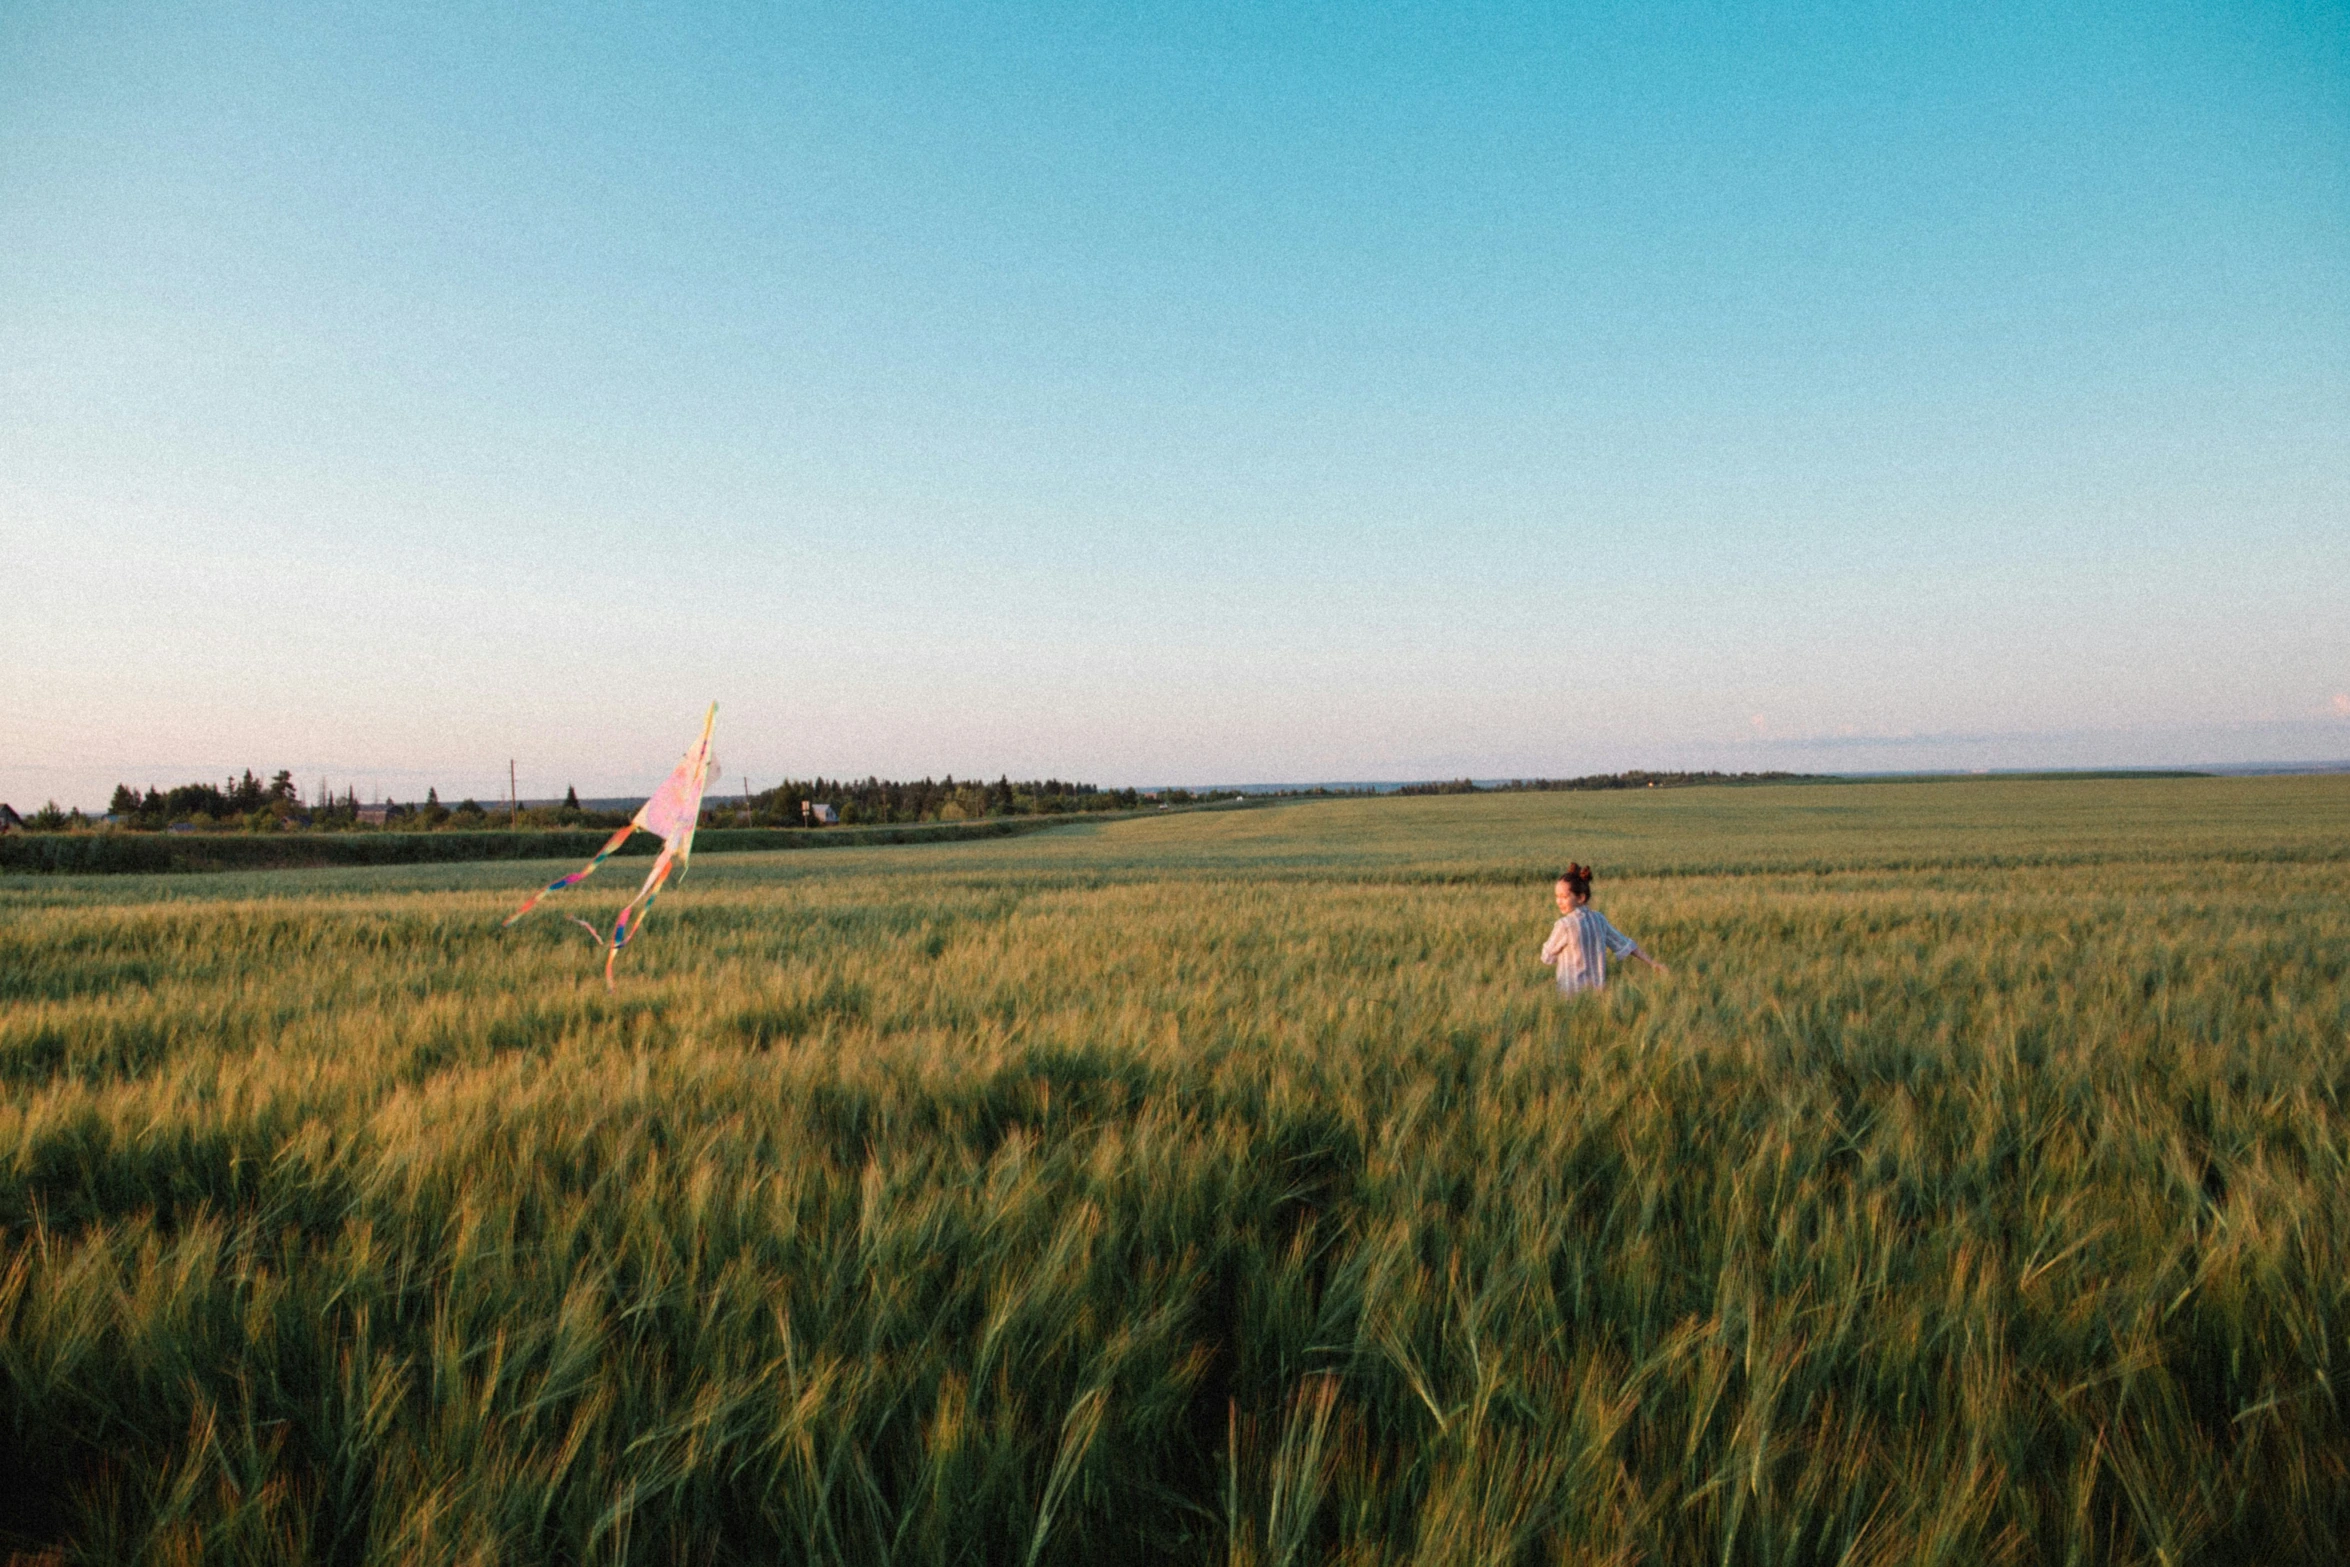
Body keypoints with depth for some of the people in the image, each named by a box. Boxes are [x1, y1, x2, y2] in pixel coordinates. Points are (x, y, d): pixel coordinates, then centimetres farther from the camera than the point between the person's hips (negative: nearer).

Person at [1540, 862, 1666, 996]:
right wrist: (1653, 963, 18)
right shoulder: (1598, 919, 5)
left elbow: (1547, 957, -5)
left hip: (1573, 991, -7)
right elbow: (1625, 943, 11)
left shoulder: (1564, 925, -16)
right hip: (1598, 988, 7)